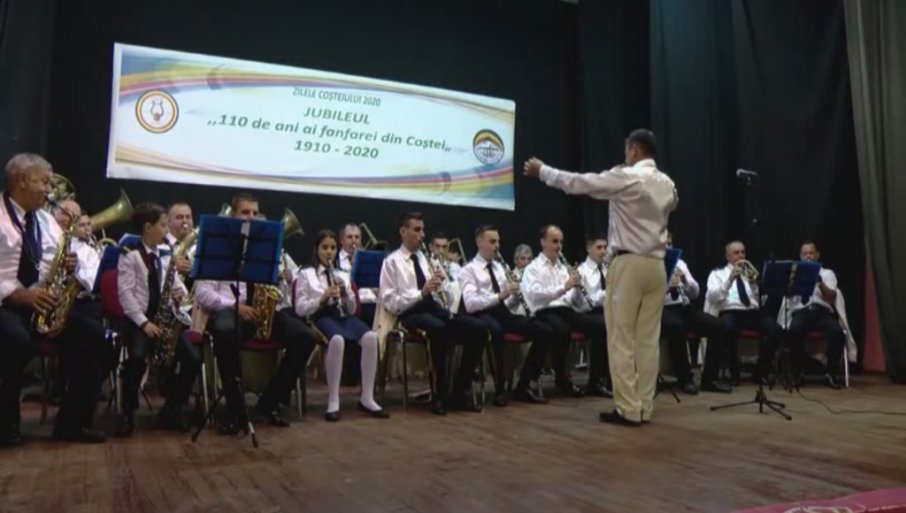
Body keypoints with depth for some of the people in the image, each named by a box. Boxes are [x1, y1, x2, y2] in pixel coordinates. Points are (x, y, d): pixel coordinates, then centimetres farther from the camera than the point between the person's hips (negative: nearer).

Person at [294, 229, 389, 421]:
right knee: (337, 340, -39)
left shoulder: (343, 275, 22)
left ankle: (366, 398, -20)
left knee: (371, 337, -28)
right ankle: (333, 401, -28)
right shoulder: (305, 274, 10)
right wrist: (322, 298, -14)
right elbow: (300, 309, -1)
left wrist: (345, 293, -3)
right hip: (321, 317, -4)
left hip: (343, 315, 4)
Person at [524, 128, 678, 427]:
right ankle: (645, 407, 11)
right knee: (648, 338, 8)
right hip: (656, 264, 7)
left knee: (622, 339, -1)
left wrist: (541, 170, 8)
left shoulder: (625, 177, -9)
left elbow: (577, 183, -5)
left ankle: (628, 410, 0)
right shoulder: (667, 184, 11)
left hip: (629, 263, -7)